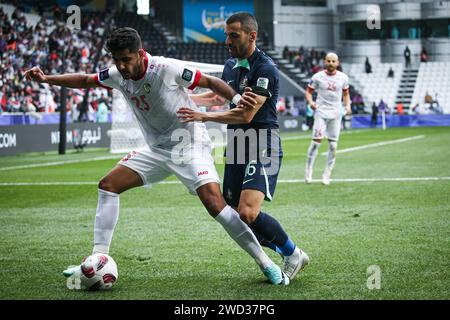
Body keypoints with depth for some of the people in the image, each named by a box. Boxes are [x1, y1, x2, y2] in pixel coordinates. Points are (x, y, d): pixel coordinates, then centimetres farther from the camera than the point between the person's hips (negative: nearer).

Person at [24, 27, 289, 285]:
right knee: (108, 185, 1)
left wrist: (236, 98, -33)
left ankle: (266, 264, -14)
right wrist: (46, 79, 5)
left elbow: (210, 81, -16)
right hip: (158, 150, 7)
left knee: (214, 203, -23)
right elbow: (85, 80, 13)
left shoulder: (168, 69, -22)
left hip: (190, 146, -7)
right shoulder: (118, 75, -3)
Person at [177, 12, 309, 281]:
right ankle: (291, 256, 19)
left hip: (262, 148, -9)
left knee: (248, 213, -22)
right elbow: (217, 96, 32)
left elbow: (246, 115, -21)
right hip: (237, 148, 9)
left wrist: (203, 117, -19)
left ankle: (293, 254, 1)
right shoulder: (231, 65, 13)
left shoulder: (265, 69, -15)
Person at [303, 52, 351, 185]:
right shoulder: (318, 77, -3)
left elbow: (346, 93, 15)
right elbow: (309, 91, 5)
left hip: (336, 113, 2)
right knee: (317, 140, -13)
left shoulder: (343, 77, 3)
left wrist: (347, 105, -2)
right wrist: (311, 102, -15)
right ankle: (308, 170, -1)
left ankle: (327, 174, 8)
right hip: (321, 111, -2)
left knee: (333, 145, 0)